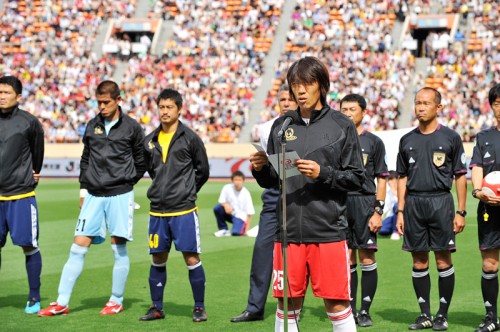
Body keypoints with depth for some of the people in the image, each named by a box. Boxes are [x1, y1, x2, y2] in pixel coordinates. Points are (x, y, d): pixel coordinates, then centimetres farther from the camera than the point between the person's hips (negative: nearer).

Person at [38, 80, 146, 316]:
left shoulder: (131, 127, -2)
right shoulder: (92, 126, 10)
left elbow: (141, 161, 6)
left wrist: (126, 181, 4)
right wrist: (83, 188, 11)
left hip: (120, 195, -3)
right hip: (94, 195, 3)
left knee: (119, 248, 1)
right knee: (78, 247, -1)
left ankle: (116, 301, 13)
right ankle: (62, 303, 1)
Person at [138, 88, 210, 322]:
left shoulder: (190, 138, -4)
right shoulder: (150, 141, 8)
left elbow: (202, 171, 4)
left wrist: (186, 192, 8)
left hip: (184, 210, -4)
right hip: (158, 210, 4)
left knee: (191, 259, -4)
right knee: (158, 259, 10)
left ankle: (199, 307, 7)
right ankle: (157, 308, 20)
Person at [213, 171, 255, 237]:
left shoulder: (246, 194, -14)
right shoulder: (227, 188, -9)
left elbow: (249, 213, -13)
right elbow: (221, 201, -2)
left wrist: (247, 229, -19)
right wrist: (225, 204, -28)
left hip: (240, 217, -4)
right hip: (230, 213, 4)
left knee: (236, 232, -32)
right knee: (217, 208, -23)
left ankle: (243, 229, 6)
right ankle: (223, 229, -4)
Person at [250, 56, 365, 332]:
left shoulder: (341, 126, 1)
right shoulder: (281, 126, 10)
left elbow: (356, 178, -1)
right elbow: (271, 182, 14)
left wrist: (323, 173, -15)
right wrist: (260, 169, -7)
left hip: (328, 231, -3)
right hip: (288, 230, 3)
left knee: (337, 306, -1)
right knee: (287, 305, 7)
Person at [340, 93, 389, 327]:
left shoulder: (373, 142, 4)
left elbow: (381, 179, 2)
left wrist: (378, 211, -6)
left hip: (365, 203, -3)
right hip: (340, 204, 3)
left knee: (367, 258, -4)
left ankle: (365, 311, 3)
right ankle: (350, 310, 13)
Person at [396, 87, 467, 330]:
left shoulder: (450, 137, 2)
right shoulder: (407, 140, 12)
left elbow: (460, 176, 2)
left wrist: (461, 212, -4)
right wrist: (400, 211, 8)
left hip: (441, 202, -3)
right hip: (413, 203, 3)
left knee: (443, 261, -3)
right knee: (419, 262, 5)